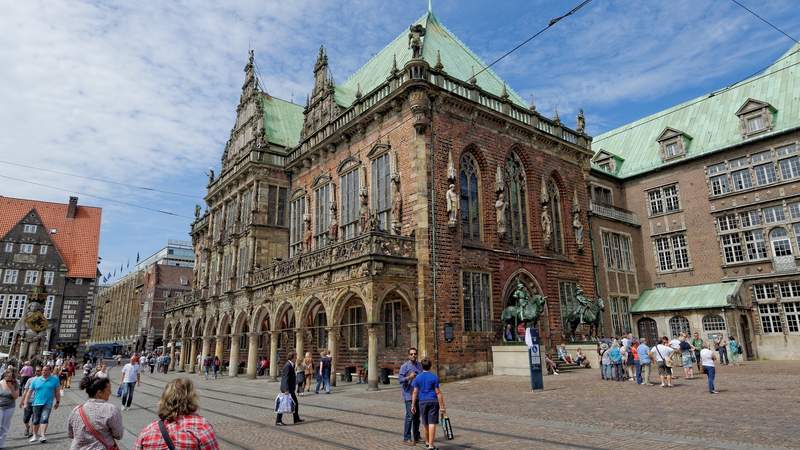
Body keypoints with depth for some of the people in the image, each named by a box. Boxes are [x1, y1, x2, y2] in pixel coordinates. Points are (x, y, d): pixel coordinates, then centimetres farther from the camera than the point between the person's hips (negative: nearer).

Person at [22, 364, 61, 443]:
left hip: (48, 403, -2)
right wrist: (25, 403, 0)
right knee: (36, 420, 12)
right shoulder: (35, 380, 3)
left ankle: (42, 435, -15)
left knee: (44, 419, -13)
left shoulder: (54, 379, 1)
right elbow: (29, 392, 6)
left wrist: (58, 402, 8)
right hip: (37, 403, 2)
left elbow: (57, 391, 7)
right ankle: (34, 435, 28)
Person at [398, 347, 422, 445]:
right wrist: (409, 377, -26)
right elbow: (399, 379, -13)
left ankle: (416, 436, 26)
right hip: (409, 394, -6)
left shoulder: (419, 365, 9)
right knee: (410, 416, -9)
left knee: (417, 416, 14)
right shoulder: (405, 366, -9)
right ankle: (406, 438, 0)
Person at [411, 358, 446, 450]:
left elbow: (415, 392, 0)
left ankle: (427, 442, 33)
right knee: (432, 423, -3)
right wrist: (442, 406, -4)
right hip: (433, 401, -3)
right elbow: (438, 392, -7)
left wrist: (413, 405, 7)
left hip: (422, 402, 3)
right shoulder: (434, 377, -6)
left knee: (425, 423, 16)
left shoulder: (417, 378, 0)